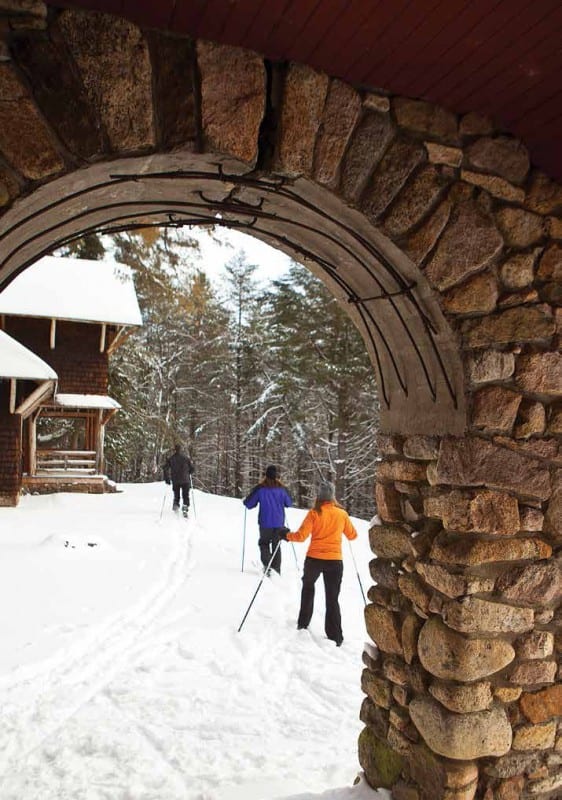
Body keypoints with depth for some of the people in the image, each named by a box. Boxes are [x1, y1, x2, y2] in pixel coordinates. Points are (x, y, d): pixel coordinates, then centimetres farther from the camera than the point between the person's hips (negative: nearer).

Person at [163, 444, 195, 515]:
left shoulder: (171, 458, 2)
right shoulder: (186, 458, -1)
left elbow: (165, 468, -4)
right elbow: (192, 469, -1)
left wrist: (167, 479, 4)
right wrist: (188, 474, 18)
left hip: (175, 481, 2)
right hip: (185, 480, -1)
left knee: (176, 496, 17)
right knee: (186, 496, 3)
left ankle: (176, 506, 5)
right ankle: (185, 507, -13)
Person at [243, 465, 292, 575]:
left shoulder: (260, 488, -10)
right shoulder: (281, 488, -2)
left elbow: (249, 504, -6)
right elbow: (289, 503, 10)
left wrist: (244, 501, 17)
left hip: (265, 523, -2)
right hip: (279, 523, 2)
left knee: (264, 543, 15)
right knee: (276, 545, 16)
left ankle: (267, 564, -7)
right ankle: (276, 570, 14)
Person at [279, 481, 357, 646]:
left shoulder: (314, 513, -7)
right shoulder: (342, 514, 0)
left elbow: (301, 536, -12)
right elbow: (352, 535, 11)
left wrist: (286, 536, 5)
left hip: (314, 558, -1)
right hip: (335, 561, 1)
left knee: (308, 587, 26)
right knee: (332, 599, 9)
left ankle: (303, 624, 29)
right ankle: (335, 637, 6)